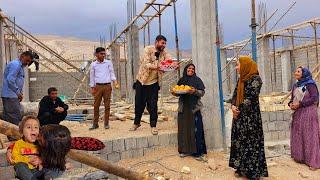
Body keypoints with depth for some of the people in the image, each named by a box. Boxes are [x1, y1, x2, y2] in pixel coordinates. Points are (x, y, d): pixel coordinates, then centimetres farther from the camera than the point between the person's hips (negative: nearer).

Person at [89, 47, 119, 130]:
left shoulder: (109, 63, 6)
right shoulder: (93, 64, 7)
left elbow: (112, 73, 7)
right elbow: (92, 76, 11)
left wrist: (115, 81, -10)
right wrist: (92, 88, 7)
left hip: (107, 86, 0)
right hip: (98, 86, 1)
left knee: (107, 105, 3)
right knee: (96, 105, 2)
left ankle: (106, 123, 12)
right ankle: (95, 123, 12)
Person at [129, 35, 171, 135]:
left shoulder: (164, 53, -2)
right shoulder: (148, 49, -13)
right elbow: (146, 64, -26)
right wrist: (157, 67, -42)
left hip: (153, 82, 1)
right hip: (141, 81, -1)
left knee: (153, 105, -2)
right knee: (139, 103, 9)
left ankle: (153, 126, 11)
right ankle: (136, 122, 31)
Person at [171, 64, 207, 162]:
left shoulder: (197, 80, 3)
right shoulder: (181, 80, 13)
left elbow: (202, 92, -2)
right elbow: (178, 93, 17)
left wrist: (195, 91, -21)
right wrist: (174, 93, -4)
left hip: (194, 108, -3)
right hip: (183, 108, 3)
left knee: (196, 130, -6)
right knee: (184, 129, 6)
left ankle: (198, 152, 2)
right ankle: (185, 150, 19)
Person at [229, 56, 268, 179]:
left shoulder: (255, 79, -11)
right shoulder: (241, 79, 12)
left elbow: (251, 98, -17)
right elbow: (235, 94, 10)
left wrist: (239, 109, -11)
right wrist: (233, 106, -9)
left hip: (250, 116, -8)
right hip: (240, 116, 8)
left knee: (251, 142, 0)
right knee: (239, 141, 11)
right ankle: (241, 168, 23)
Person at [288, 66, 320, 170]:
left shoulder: (310, 84, -7)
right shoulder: (296, 86, 14)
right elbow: (293, 98, 17)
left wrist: (300, 104, -17)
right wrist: (291, 104, -4)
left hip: (308, 112, -7)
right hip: (298, 113, 7)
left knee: (309, 136, -4)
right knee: (298, 136, 8)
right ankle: (300, 157, 19)